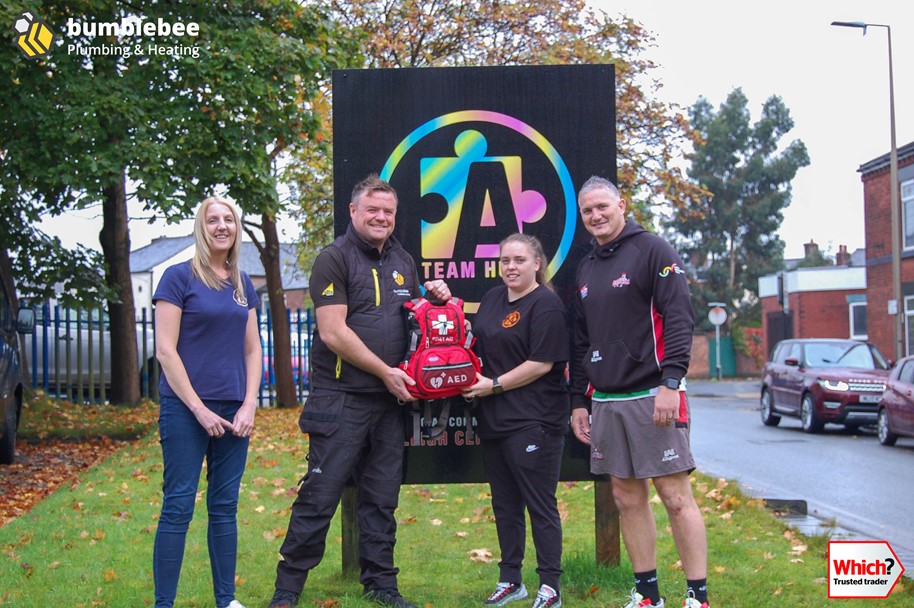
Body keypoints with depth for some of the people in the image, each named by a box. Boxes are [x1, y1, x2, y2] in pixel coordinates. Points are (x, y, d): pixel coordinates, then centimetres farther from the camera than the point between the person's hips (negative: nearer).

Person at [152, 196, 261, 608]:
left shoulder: (243, 284, 12)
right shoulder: (179, 277, -4)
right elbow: (165, 350, -8)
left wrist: (249, 405, 1)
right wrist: (199, 409, -12)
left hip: (233, 412, 5)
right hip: (186, 409, -5)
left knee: (225, 507, 10)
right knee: (178, 507, -4)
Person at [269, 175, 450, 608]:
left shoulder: (403, 261, 15)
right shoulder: (334, 259, -7)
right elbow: (333, 332, -15)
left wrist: (435, 297, 3)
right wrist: (386, 372, -13)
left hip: (389, 399, 7)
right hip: (341, 400, -6)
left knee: (382, 497, 12)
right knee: (320, 495, -4)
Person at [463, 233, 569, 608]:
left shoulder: (546, 305, -11)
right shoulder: (492, 298, 13)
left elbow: (542, 363, -16)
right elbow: (477, 343, 28)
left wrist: (494, 385, -13)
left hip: (533, 422, -8)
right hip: (494, 419, 8)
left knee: (540, 505, -2)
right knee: (504, 504, 15)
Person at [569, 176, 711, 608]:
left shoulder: (652, 250, -2)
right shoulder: (586, 269, 18)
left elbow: (679, 319, -11)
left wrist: (671, 381, -19)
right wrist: (579, 401, 18)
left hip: (652, 395, -7)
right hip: (604, 402, 7)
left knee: (675, 496, -5)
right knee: (627, 499, 8)